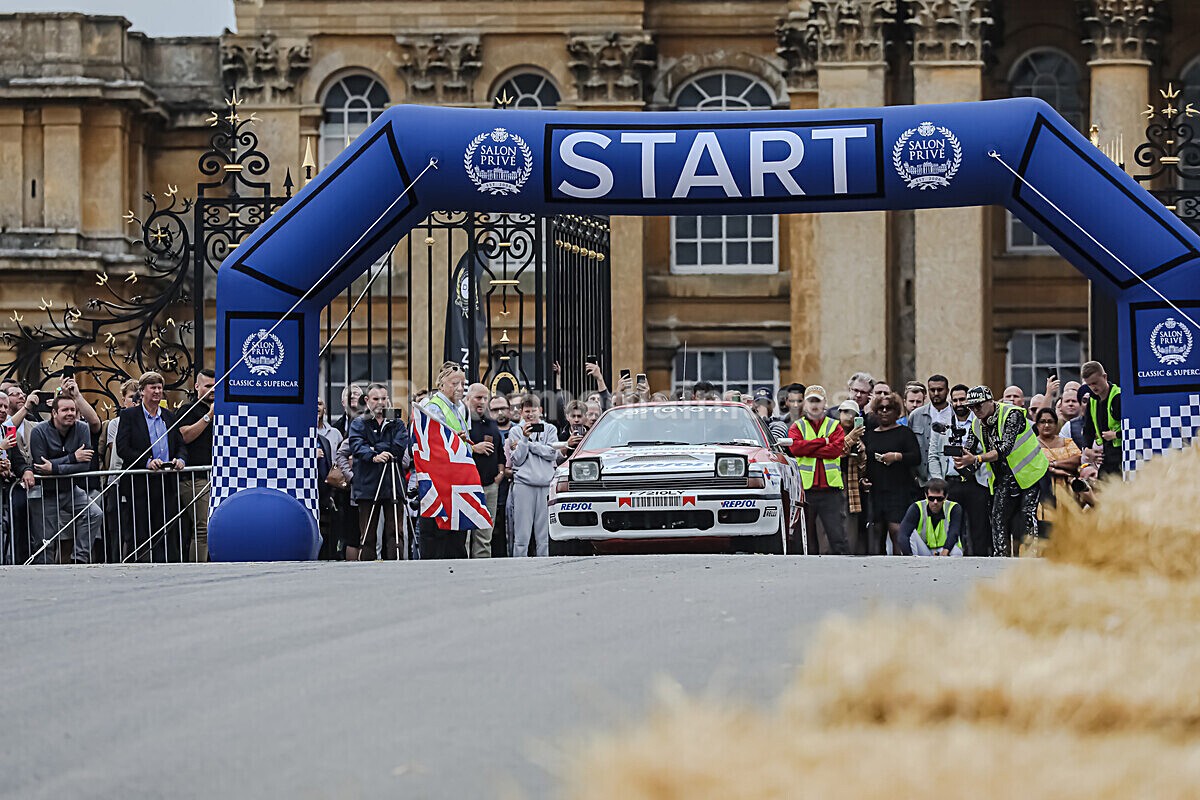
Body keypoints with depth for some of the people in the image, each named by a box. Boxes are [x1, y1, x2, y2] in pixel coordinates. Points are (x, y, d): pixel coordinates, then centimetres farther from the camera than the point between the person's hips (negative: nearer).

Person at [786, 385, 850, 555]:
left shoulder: (835, 427, 11)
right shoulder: (797, 427, 12)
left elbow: (836, 449, -6)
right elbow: (795, 447, -7)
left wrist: (807, 450, -8)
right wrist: (822, 441, -7)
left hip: (830, 488, -1)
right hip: (805, 488, 1)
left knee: (837, 534, -5)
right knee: (807, 536, 4)